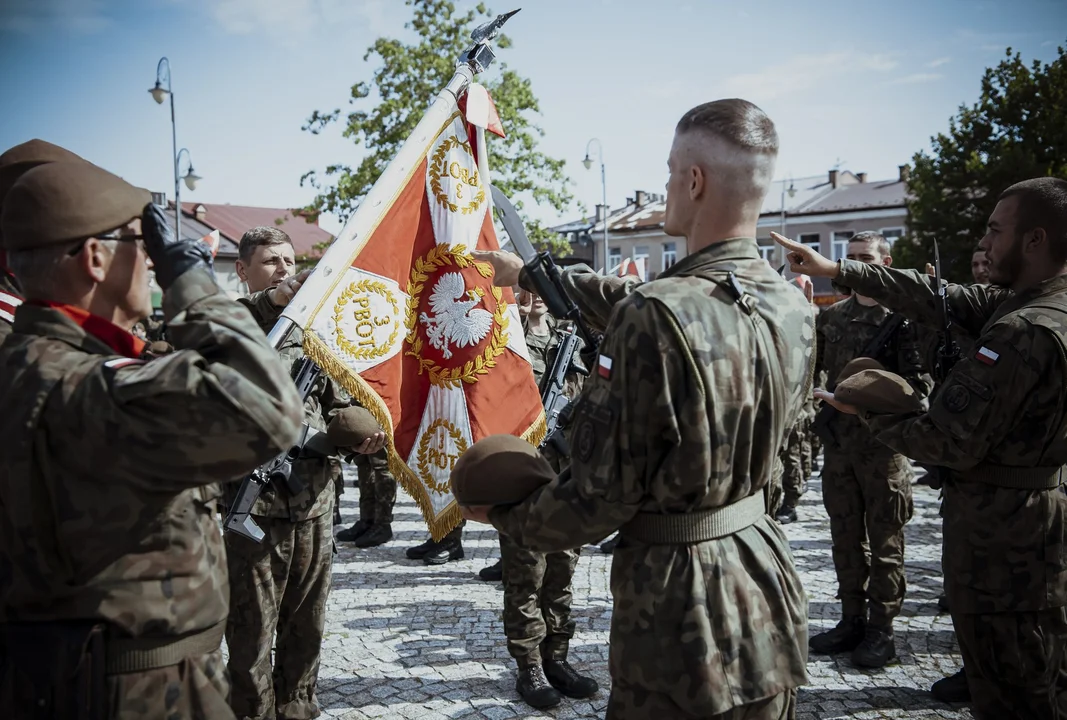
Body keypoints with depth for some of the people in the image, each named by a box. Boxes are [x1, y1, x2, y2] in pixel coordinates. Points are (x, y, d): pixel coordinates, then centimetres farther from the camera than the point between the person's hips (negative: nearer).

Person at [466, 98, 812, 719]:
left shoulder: (654, 317, -25)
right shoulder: (794, 309, -2)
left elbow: (599, 498, -20)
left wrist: (502, 516, -1)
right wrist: (531, 273, 21)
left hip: (679, 607, -7)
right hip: (770, 595, 7)